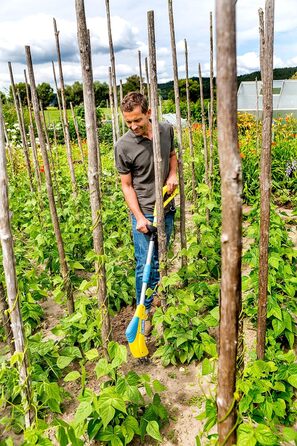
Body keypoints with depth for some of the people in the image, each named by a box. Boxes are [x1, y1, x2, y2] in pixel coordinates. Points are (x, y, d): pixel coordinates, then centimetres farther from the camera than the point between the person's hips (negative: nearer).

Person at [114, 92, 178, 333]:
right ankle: (144, 310, 16)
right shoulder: (124, 145, -16)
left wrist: (173, 174, -4)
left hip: (167, 207, 5)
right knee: (146, 264, -1)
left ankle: (155, 294, 41)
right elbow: (127, 185, -10)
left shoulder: (166, 130, -3)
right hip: (145, 212, -4)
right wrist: (139, 218, -17)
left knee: (160, 258, 19)